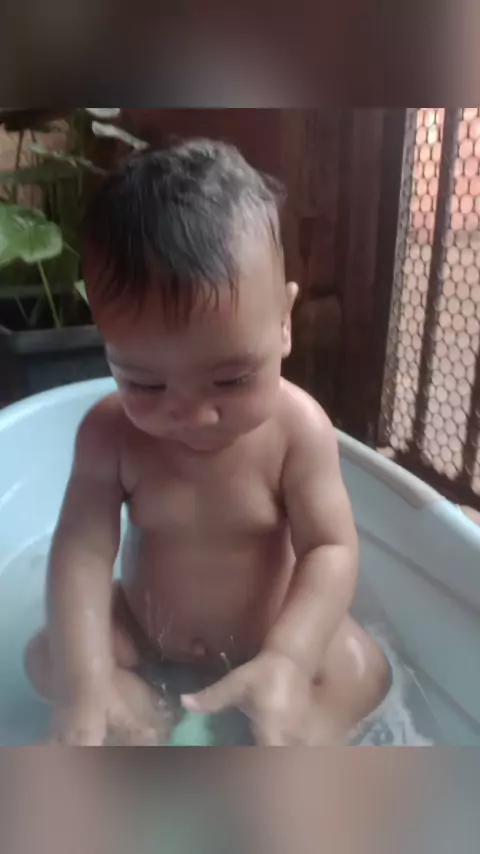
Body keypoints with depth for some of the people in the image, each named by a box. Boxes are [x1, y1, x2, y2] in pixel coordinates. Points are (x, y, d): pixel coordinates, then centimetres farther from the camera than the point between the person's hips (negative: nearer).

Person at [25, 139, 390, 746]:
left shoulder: (297, 427, -26)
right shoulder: (110, 432, -22)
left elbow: (331, 549, -28)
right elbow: (82, 552, -26)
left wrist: (285, 662, -44)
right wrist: (85, 683, -39)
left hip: (264, 636, -1)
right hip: (144, 632, 2)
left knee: (363, 670, -19)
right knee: (46, 655, -11)